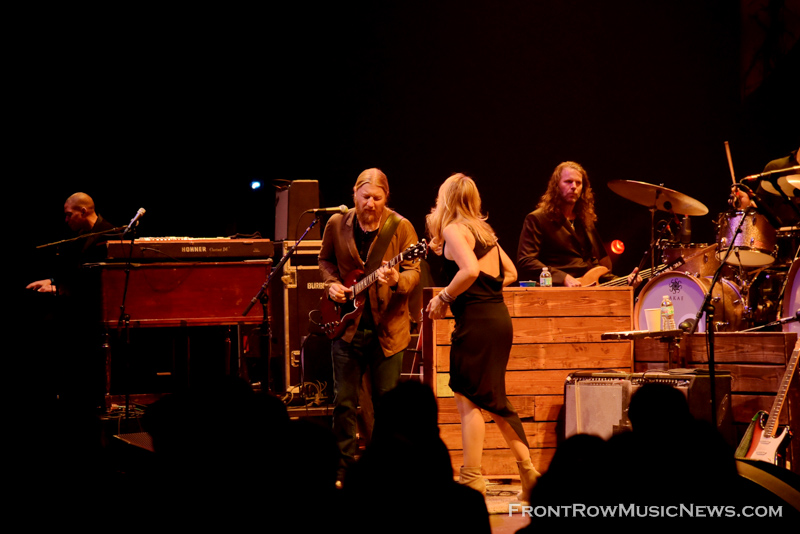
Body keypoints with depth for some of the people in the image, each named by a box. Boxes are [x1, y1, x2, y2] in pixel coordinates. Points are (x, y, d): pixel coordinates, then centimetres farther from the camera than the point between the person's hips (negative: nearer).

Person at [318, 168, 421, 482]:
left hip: (387, 327, -2)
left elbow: (413, 271, -10)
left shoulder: (401, 228, -8)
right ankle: (344, 466, 13)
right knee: (344, 401, 4)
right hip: (347, 325, 2)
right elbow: (326, 260, 16)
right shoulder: (337, 225, 0)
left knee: (387, 403, 4)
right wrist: (332, 283, -3)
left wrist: (397, 280, -31)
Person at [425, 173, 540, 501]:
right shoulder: (483, 230, 17)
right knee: (493, 400, 16)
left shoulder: (453, 230, -8)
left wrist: (444, 297, -12)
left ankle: (471, 481, -3)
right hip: (499, 316, 8)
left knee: (467, 400, -3)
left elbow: (470, 269, -23)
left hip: (476, 321, -8)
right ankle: (528, 472, 15)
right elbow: (509, 273, 20)